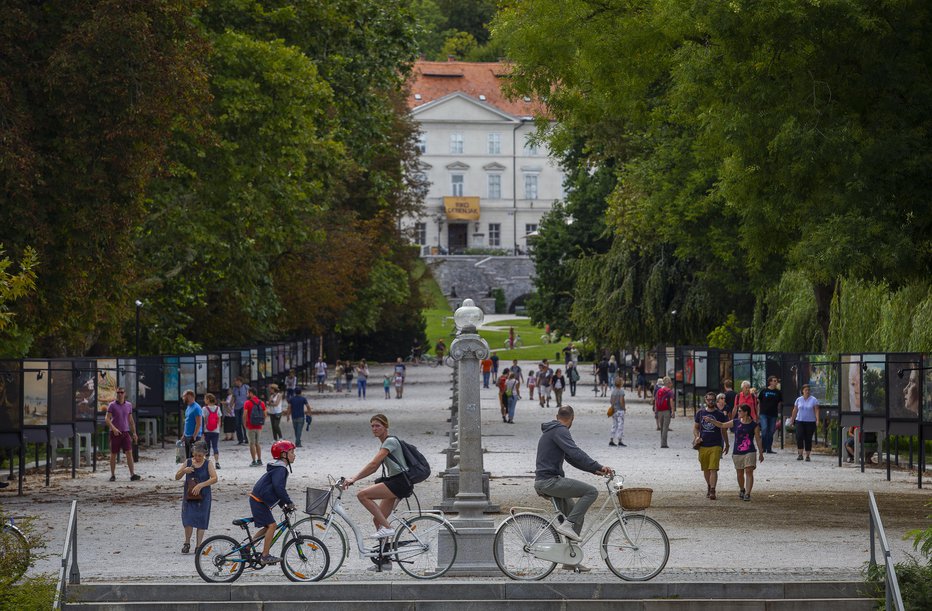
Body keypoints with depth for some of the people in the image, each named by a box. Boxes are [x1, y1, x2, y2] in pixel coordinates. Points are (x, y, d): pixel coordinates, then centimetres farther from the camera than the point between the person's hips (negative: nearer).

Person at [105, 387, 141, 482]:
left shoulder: (128, 405, 9)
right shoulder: (112, 405, -3)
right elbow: (107, 419, -11)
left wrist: (134, 433, 14)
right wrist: (113, 428, -26)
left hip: (125, 432, 3)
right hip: (114, 433, -2)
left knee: (129, 453, -9)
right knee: (113, 454, 4)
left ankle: (132, 475, -14)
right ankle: (112, 475, 14)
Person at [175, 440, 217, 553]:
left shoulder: (208, 464, -3)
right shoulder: (188, 462, 2)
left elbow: (214, 478, -15)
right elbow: (177, 477, 3)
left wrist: (201, 485, -25)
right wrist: (184, 471, -18)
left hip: (203, 496, -1)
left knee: (201, 521, 2)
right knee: (188, 519, -6)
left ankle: (198, 545, 9)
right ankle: (187, 543, 11)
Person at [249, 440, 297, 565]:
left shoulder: (281, 468, 16)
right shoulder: (280, 469, -18)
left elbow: (279, 488, 22)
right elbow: (279, 487, -28)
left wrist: (284, 505, 15)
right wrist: (289, 502, -20)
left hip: (259, 500, 10)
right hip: (259, 501, -10)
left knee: (268, 527, 16)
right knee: (271, 525, -12)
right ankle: (265, 556, -10)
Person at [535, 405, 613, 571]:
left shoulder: (550, 431, 23)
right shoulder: (560, 431, -10)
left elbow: (572, 458, 25)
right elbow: (576, 453, -23)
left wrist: (595, 470, 19)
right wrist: (598, 467, -24)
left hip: (543, 483, 10)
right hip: (549, 481, -10)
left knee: (577, 515, 14)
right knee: (591, 492, -15)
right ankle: (566, 525, -17)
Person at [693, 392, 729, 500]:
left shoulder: (720, 414, 2)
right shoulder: (700, 413, 7)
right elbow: (695, 427, 15)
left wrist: (726, 445, 14)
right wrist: (696, 437, -5)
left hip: (716, 445, -3)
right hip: (703, 445, 3)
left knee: (713, 469, -12)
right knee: (705, 469, 13)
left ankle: (712, 491, -15)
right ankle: (708, 486, 32)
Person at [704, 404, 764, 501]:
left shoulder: (754, 425, -3)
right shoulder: (735, 423, 4)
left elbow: (758, 439, 3)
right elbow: (722, 425, 14)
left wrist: (761, 453, 5)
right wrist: (710, 420, 8)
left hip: (749, 452, -3)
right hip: (737, 453, 3)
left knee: (749, 471, -13)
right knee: (740, 473, 10)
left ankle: (747, 493, -14)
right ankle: (741, 490, 34)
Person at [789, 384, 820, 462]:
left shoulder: (814, 400, 1)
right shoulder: (799, 400, 10)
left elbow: (816, 411, -5)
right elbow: (795, 411, 15)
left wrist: (817, 420, -16)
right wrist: (792, 420, 15)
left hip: (810, 422, -2)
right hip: (800, 421, 2)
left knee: (808, 439, 0)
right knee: (799, 437, -14)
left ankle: (807, 456, 9)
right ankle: (800, 454, -9)